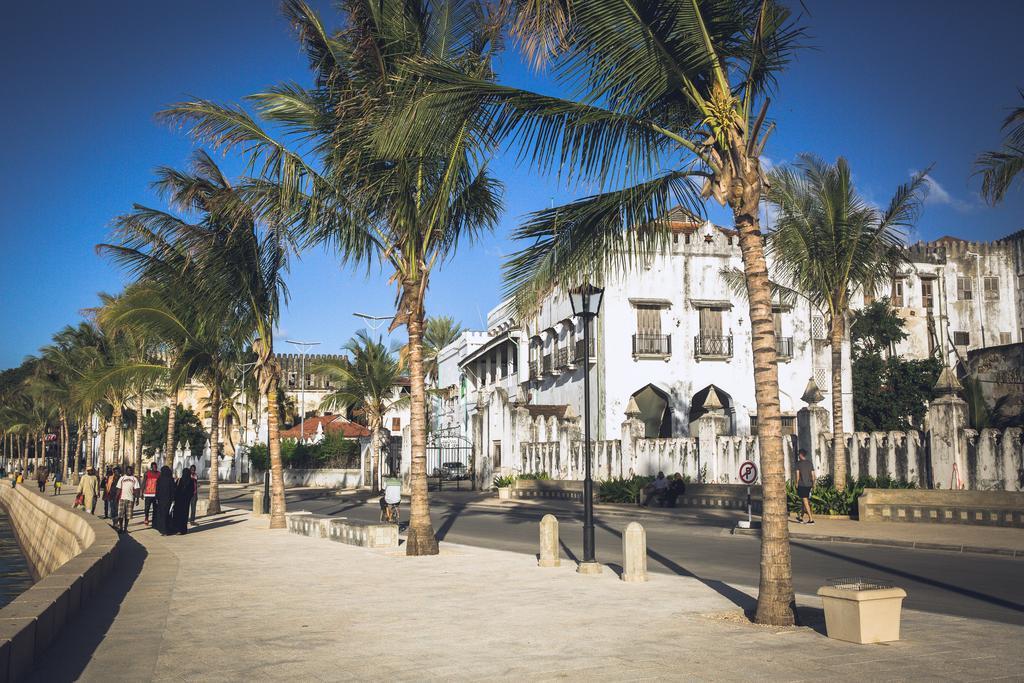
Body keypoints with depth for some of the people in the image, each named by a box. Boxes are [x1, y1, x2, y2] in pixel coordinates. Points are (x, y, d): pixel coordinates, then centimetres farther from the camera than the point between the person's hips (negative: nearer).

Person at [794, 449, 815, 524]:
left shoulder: (799, 463, -7)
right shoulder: (810, 463, 8)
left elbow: (797, 475, -9)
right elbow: (813, 475, 8)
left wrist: (796, 484, -1)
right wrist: (813, 483, 17)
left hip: (802, 485, -6)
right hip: (809, 484, 6)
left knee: (805, 501, -6)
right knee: (804, 501, 17)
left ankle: (811, 519, -12)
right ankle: (801, 517, 28)